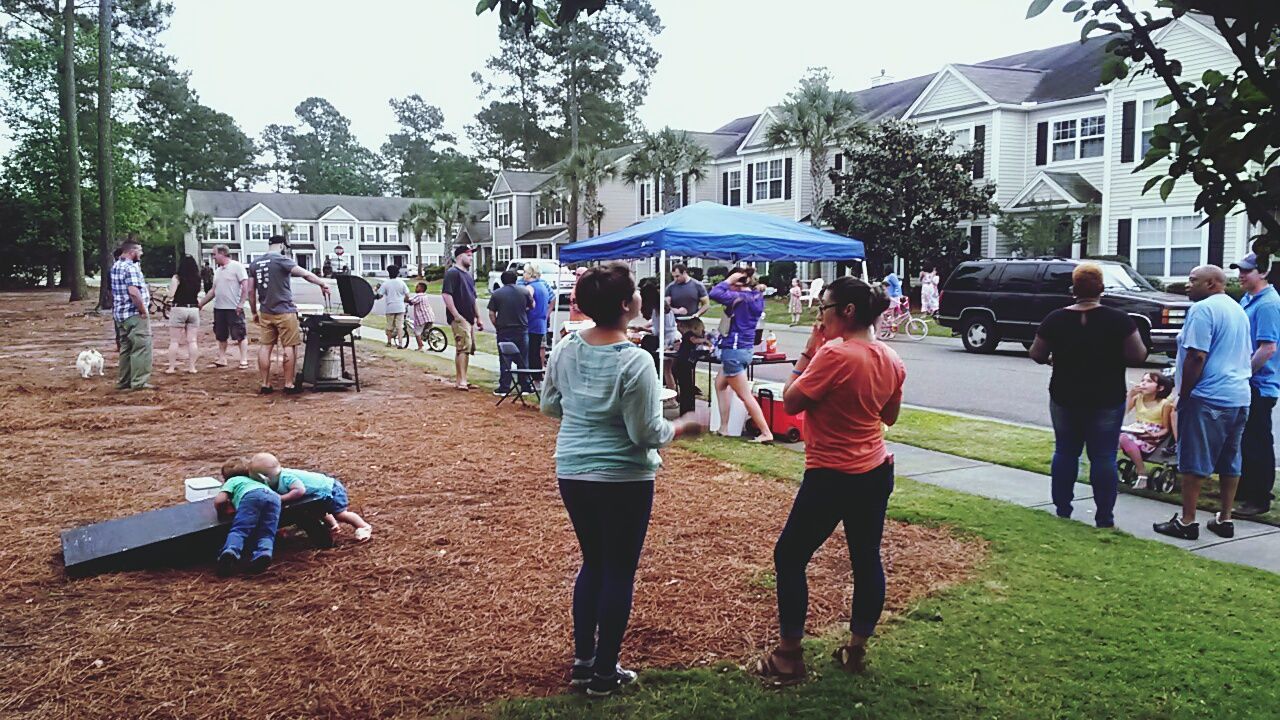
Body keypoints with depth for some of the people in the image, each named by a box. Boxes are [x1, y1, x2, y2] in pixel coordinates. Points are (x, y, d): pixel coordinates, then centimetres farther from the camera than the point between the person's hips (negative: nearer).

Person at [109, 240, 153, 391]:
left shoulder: (115, 267, 14)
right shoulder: (131, 267, -16)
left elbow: (112, 292, 21)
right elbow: (134, 292, -26)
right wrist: (143, 310, -18)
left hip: (120, 314, 10)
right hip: (135, 314, -10)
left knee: (126, 348, 15)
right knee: (141, 347, -5)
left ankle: (124, 381, 19)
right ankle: (139, 382, -5)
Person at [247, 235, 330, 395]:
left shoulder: (254, 264, 9)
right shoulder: (281, 260, -10)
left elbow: (250, 291, 10)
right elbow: (306, 274, -16)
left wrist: (254, 312, 17)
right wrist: (323, 284, -4)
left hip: (266, 313, 6)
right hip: (284, 312, -6)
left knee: (265, 347, 8)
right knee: (289, 347, 1)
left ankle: (265, 385, 11)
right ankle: (289, 385, 4)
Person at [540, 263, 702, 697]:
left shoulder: (565, 349, -2)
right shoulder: (635, 361, -20)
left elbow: (550, 406, 10)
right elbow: (647, 433, -17)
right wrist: (679, 428, 1)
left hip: (572, 472, 6)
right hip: (623, 479, -6)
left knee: (593, 563, 20)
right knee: (619, 571, 8)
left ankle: (582, 660, 27)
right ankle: (604, 672, 18)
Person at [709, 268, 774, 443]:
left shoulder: (739, 298, -17)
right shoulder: (757, 297, 7)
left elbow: (714, 294, -26)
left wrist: (729, 279, -14)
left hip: (734, 350, -9)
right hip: (746, 348, 9)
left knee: (745, 395, -3)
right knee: (720, 384, 22)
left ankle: (766, 433, -1)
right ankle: (723, 427, 22)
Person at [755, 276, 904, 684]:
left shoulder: (835, 355, -21)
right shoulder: (891, 360, 4)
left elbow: (791, 402, -14)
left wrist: (808, 353, -7)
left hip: (832, 477, -8)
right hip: (876, 471, 8)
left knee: (789, 558, 4)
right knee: (867, 560, 15)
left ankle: (788, 657, 10)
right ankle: (856, 649, 27)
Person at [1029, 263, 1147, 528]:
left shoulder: (1055, 319, -6)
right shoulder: (1118, 320, -11)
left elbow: (1037, 355, 1)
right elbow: (1138, 356, -11)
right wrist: (1113, 357, 8)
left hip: (1065, 398, 2)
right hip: (1107, 400, -2)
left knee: (1065, 451, 13)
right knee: (1104, 457, 4)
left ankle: (1062, 511, 17)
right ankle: (1104, 518, 6)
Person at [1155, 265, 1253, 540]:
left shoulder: (1202, 309, -12)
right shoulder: (1239, 310, 17)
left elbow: (1196, 357, -19)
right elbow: (1248, 355, 22)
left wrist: (1183, 395, -11)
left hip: (1208, 398, -9)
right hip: (1240, 398, 9)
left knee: (1193, 462, -3)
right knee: (1230, 462, 13)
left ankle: (1187, 521, 0)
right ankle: (1225, 520, 19)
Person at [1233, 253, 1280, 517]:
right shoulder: (1247, 299, 13)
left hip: (1258, 386, -10)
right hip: (1243, 384, 10)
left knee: (1258, 443, -3)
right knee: (1242, 440, 17)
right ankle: (1243, 490, 29)